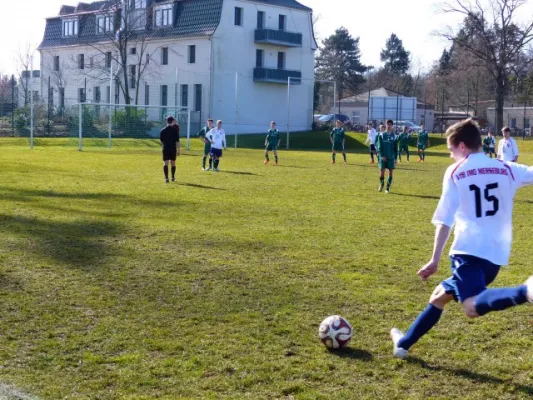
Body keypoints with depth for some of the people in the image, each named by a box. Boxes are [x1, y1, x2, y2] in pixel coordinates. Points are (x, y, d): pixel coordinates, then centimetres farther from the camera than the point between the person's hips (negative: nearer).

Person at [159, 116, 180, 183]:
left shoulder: (162, 130, 1)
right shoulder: (175, 130, -6)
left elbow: (161, 141, 8)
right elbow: (177, 141, -8)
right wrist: (178, 150, -2)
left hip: (165, 149, 0)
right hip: (173, 149, 0)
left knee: (166, 163, -3)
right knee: (173, 163, 15)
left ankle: (166, 178, -15)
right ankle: (173, 177, 26)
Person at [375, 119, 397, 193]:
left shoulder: (394, 136, 5)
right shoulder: (381, 135, 3)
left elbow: (396, 148, 7)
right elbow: (379, 146, -1)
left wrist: (395, 158, 2)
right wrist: (382, 156, -12)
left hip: (391, 157, 1)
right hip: (383, 157, -1)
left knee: (390, 172, -1)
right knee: (382, 172, -4)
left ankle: (388, 188, 9)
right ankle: (381, 184, 22)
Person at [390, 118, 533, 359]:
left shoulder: (455, 172, 2)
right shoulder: (507, 169, 12)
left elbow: (445, 220, -3)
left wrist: (435, 260, -1)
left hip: (469, 250, -6)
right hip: (496, 255, 7)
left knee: (473, 307, -25)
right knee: (440, 295, 23)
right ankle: (404, 343, 32)